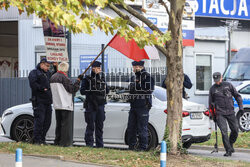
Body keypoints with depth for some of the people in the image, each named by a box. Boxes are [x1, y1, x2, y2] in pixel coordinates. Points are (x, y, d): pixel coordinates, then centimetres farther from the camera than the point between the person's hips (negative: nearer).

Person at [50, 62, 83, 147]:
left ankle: (57, 141, 17)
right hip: (65, 105, -8)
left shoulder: (53, 77, 12)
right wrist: (78, 80, -5)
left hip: (57, 105, 8)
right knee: (66, 124, -5)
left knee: (59, 124, 15)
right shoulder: (64, 77, -14)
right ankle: (65, 142, -7)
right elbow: (72, 89, -14)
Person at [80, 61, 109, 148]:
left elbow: (107, 91, 15)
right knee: (90, 126, -4)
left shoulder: (102, 78, 13)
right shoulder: (87, 79, -2)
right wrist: (92, 92, -18)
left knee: (100, 126, 8)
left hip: (100, 105, 5)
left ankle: (99, 144, 14)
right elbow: (82, 91, -10)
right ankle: (89, 143, 2)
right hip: (91, 105, -5)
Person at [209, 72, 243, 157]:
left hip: (230, 112, 2)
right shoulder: (212, 89, 8)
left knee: (235, 130, 0)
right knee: (224, 131, -13)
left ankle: (230, 144, 26)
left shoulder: (228, 85, 9)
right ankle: (228, 150, -11)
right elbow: (211, 103, 16)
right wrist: (212, 115, 11)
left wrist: (241, 107, 2)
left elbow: (237, 96, 13)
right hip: (220, 113, -2)